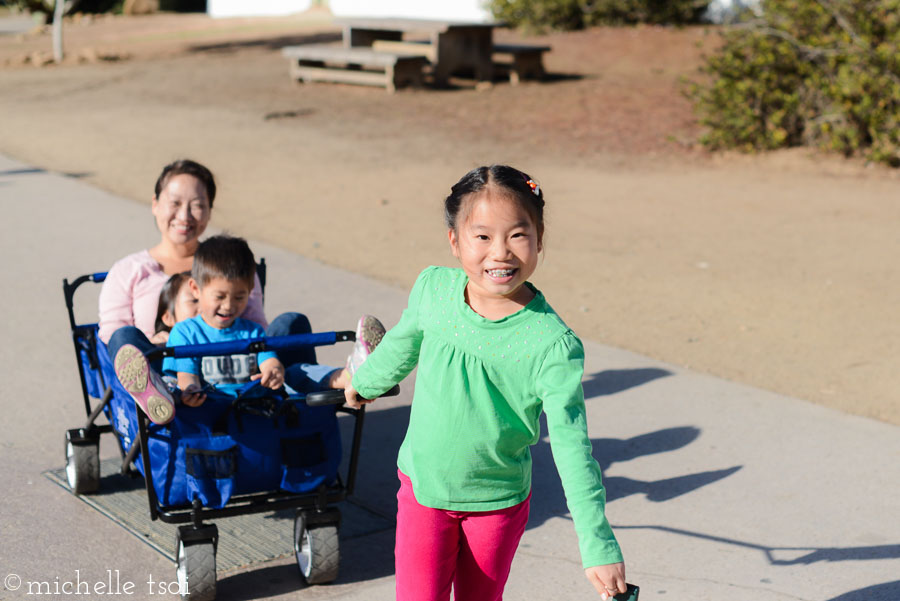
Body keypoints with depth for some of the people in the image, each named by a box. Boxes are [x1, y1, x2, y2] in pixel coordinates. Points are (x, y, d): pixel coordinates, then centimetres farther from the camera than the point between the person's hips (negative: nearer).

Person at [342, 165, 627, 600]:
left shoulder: (553, 345, -25)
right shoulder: (433, 288, -15)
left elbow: (572, 448, -24)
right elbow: (403, 343, 9)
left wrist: (598, 548, -28)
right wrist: (365, 381, 28)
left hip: (498, 501, -2)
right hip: (423, 485, 2)